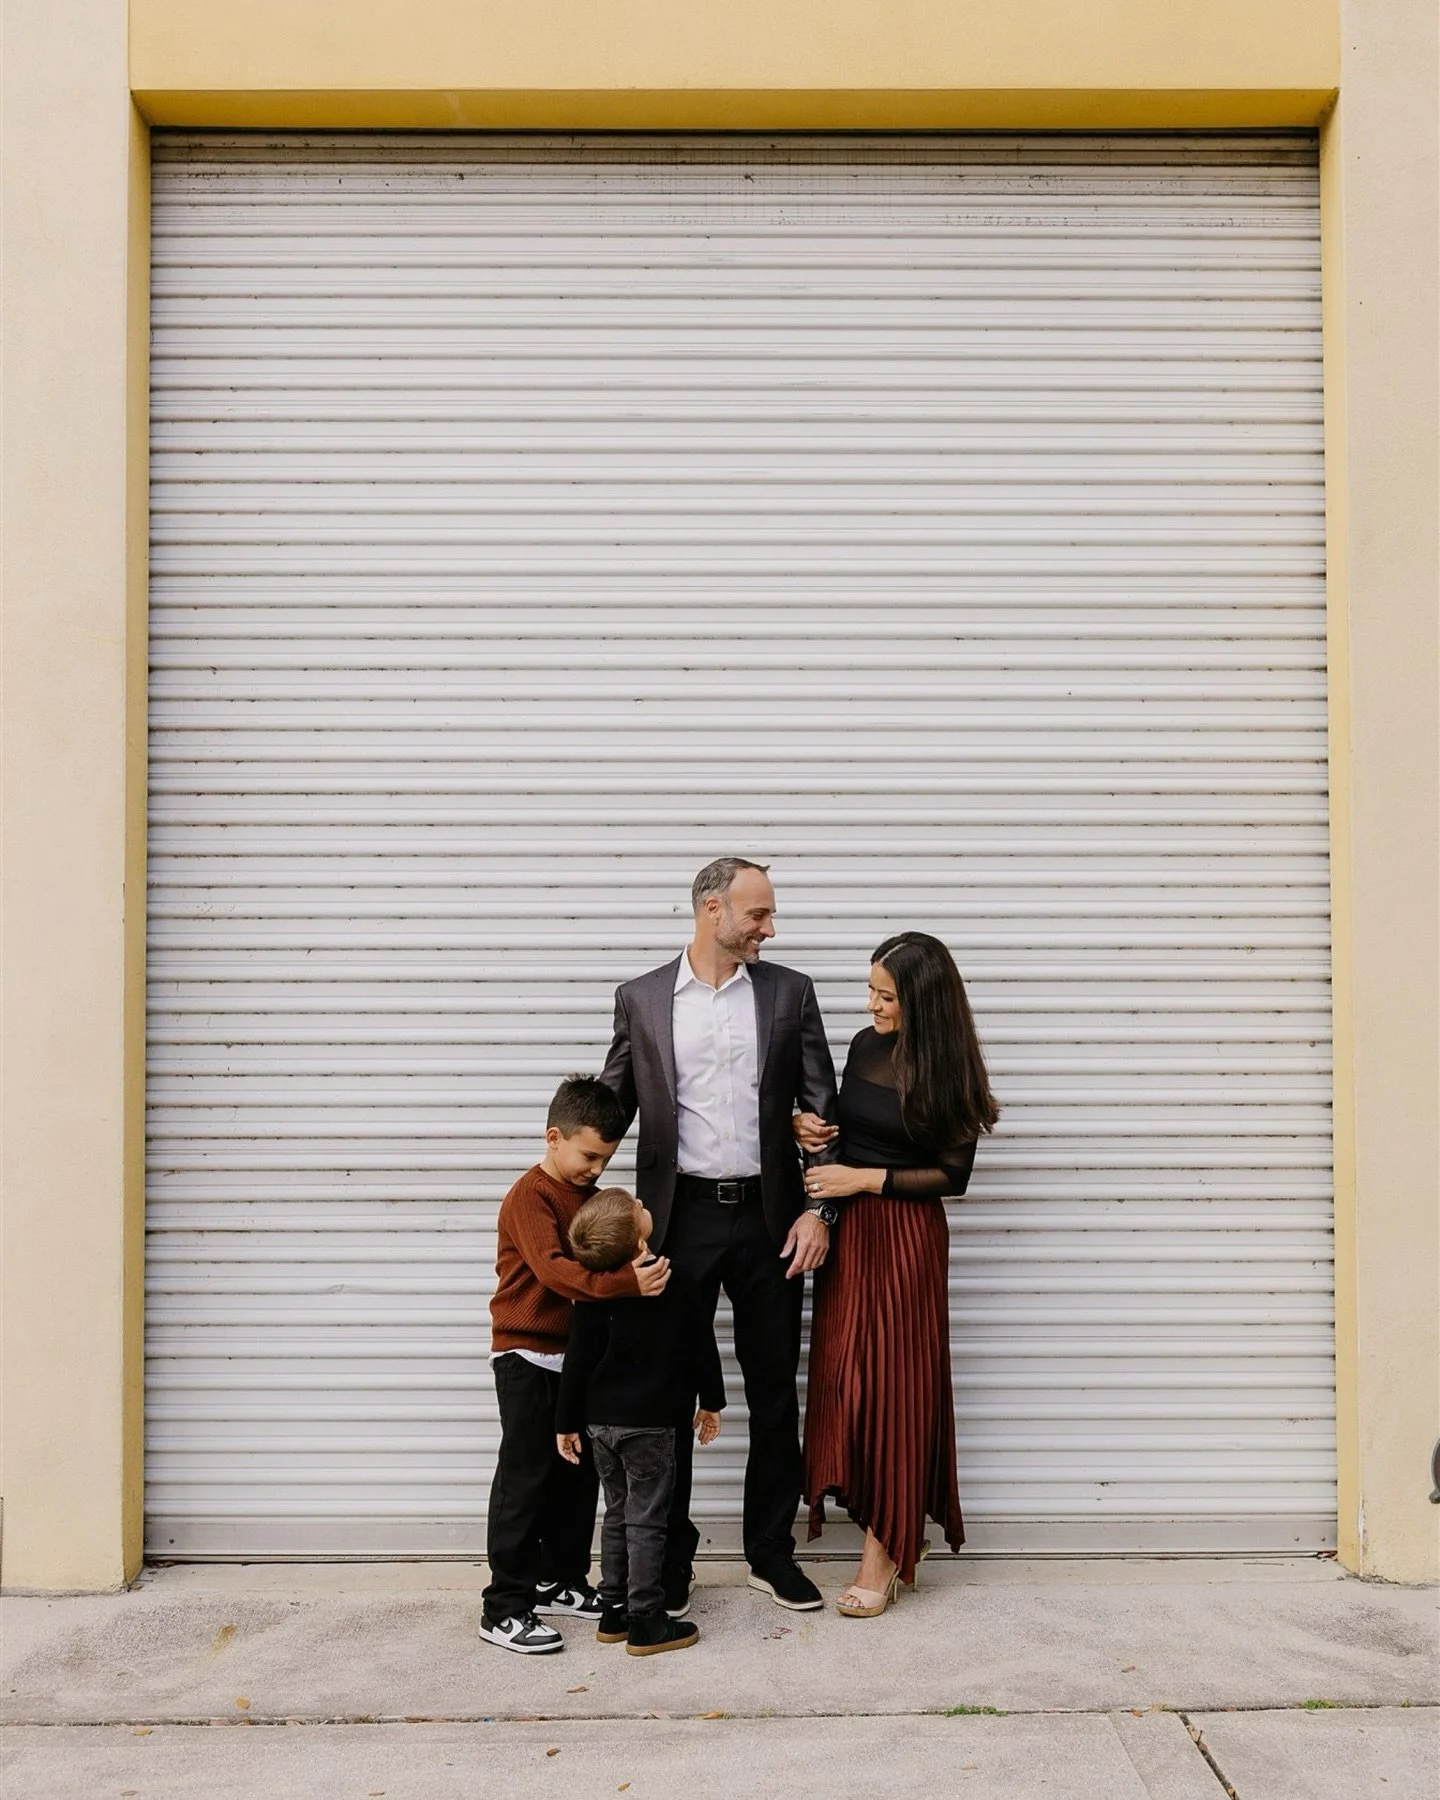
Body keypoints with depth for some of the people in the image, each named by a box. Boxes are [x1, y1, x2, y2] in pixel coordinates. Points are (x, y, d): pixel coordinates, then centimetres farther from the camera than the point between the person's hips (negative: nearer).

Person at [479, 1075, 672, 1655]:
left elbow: (602, 1260, 20)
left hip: (576, 1353, 8)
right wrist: (626, 1281, -43)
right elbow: (554, 1269, -32)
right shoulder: (530, 1196, -17)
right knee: (525, 1476, -6)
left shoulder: (589, 1194, 10)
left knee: (578, 1472, 13)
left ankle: (561, 1582, 26)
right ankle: (504, 1608, 0)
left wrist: (640, 1268, -1)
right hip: (526, 1354, -8)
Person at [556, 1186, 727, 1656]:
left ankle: (613, 1612, 22)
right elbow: (702, 1347, -2)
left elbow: (577, 1362, -1)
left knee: (617, 1514, 17)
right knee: (646, 1520, 0)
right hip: (649, 1423, -4)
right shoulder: (675, 1283, -10)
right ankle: (645, 1624, 3)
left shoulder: (593, 1294, -3)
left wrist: (567, 1422, 8)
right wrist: (712, 1402, 11)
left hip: (600, 1420, 4)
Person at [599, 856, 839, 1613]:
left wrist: (817, 1209, -5)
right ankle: (669, 1557, 19)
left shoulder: (789, 991, 4)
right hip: (681, 1216, -1)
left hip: (766, 1217, 1)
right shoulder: (640, 998, 3)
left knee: (774, 1391, 9)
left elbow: (822, 1108, 3)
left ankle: (772, 1552, 23)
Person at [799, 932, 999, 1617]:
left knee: (894, 1383, 0)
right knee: (844, 1376, 7)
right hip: (848, 1230, 6)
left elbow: (953, 1175, -9)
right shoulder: (865, 1046, 5)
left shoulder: (947, 1071, -10)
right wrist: (813, 1130, -3)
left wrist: (865, 1179, -14)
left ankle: (884, 1554, 8)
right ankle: (893, 1532, 20)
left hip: (907, 1236, -6)